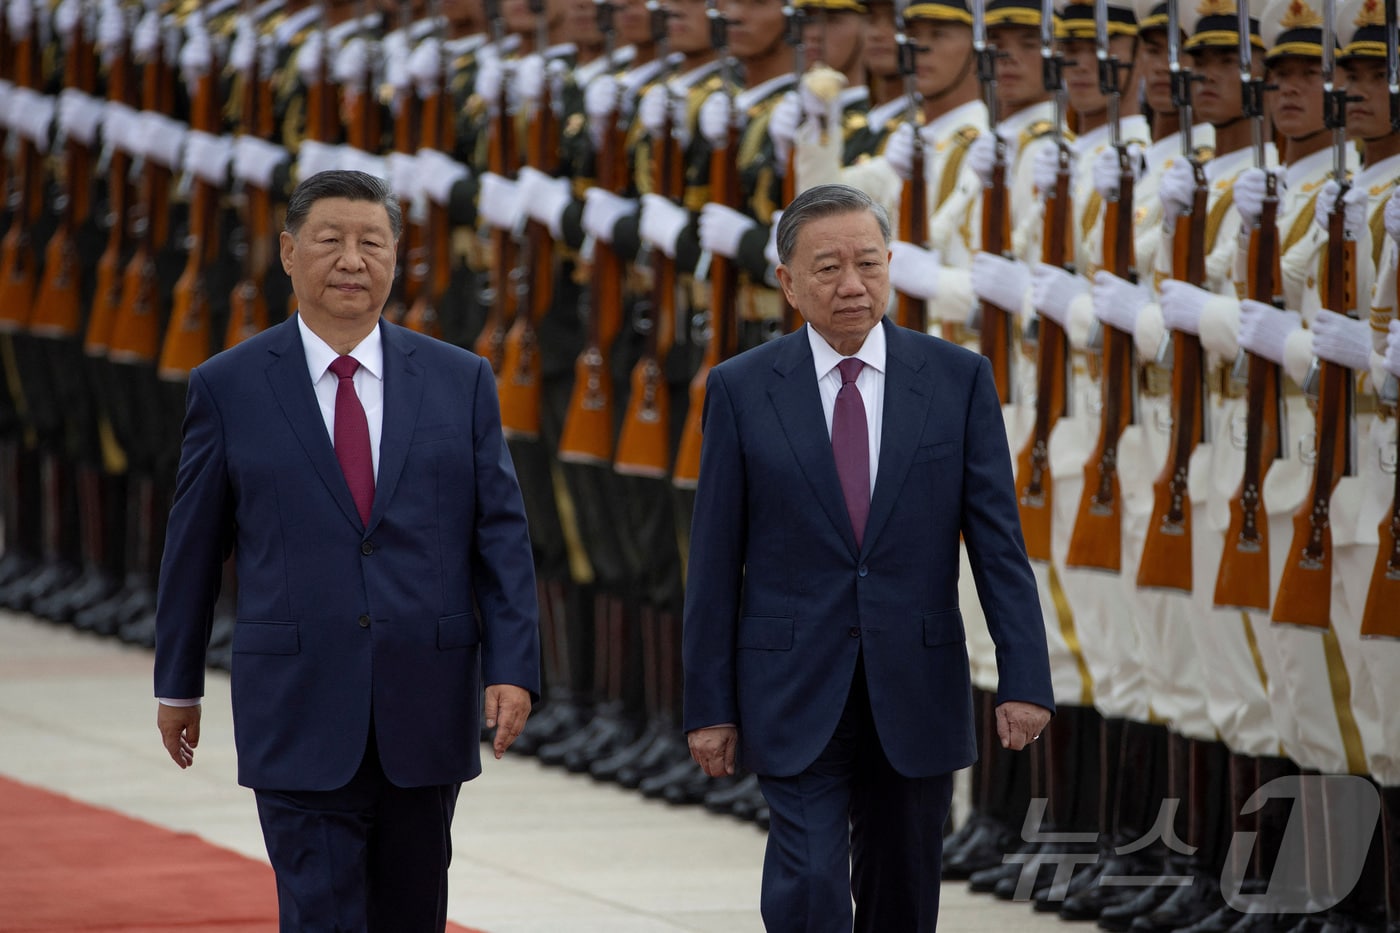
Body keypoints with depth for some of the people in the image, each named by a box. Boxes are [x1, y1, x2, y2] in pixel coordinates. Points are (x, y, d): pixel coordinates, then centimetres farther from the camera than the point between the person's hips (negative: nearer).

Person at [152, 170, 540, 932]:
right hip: (299, 717, -2)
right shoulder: (229, 388, 1)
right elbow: (193, 548, 8)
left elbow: (501, 534, 3)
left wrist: (513, 668, -7)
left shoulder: (460, 382, 5)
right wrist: (177, 684, 13)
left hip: (424, 713, 2)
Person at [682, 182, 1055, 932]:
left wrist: (1024, 678, -10)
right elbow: (715, 561, 1)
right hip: (794, 695, -2)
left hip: (915, 692, 2)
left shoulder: (957, 379, 2)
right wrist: (709, 706, -2)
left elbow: (998, 540, -1)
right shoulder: (741, 389, 0)